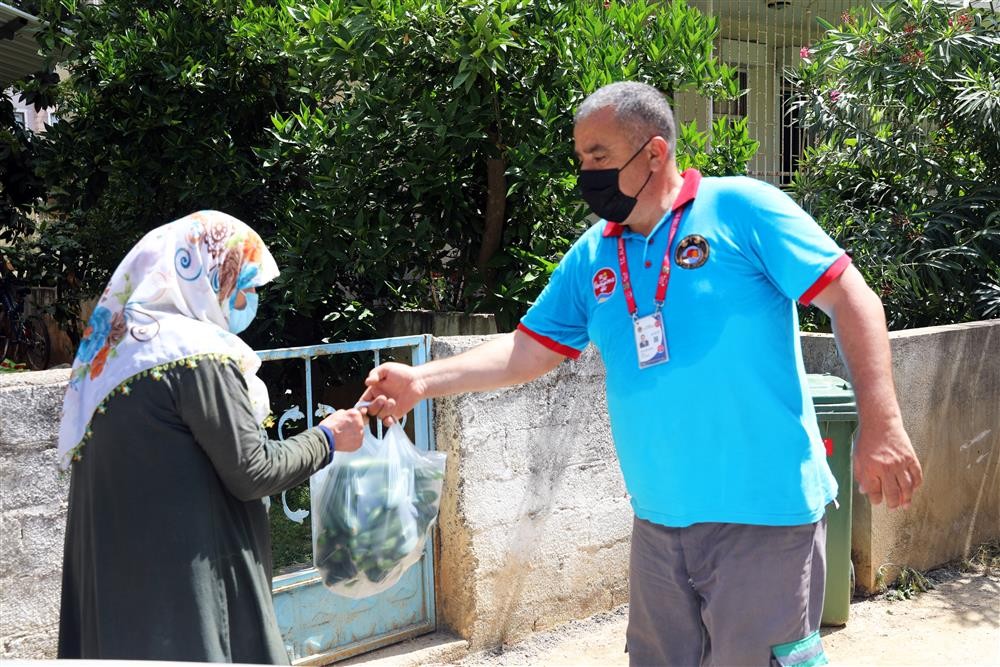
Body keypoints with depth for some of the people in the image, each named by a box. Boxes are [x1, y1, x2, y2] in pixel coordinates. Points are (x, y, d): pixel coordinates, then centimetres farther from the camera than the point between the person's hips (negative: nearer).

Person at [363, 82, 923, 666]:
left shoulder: (741, 208, -8)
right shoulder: (591, 257, 9)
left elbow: (852, 300, -8)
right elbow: (527, 352, 12)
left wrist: (881, 426, -16)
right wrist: (424, 381, 0)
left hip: (764, 513, -6)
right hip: (659, 523, 6)